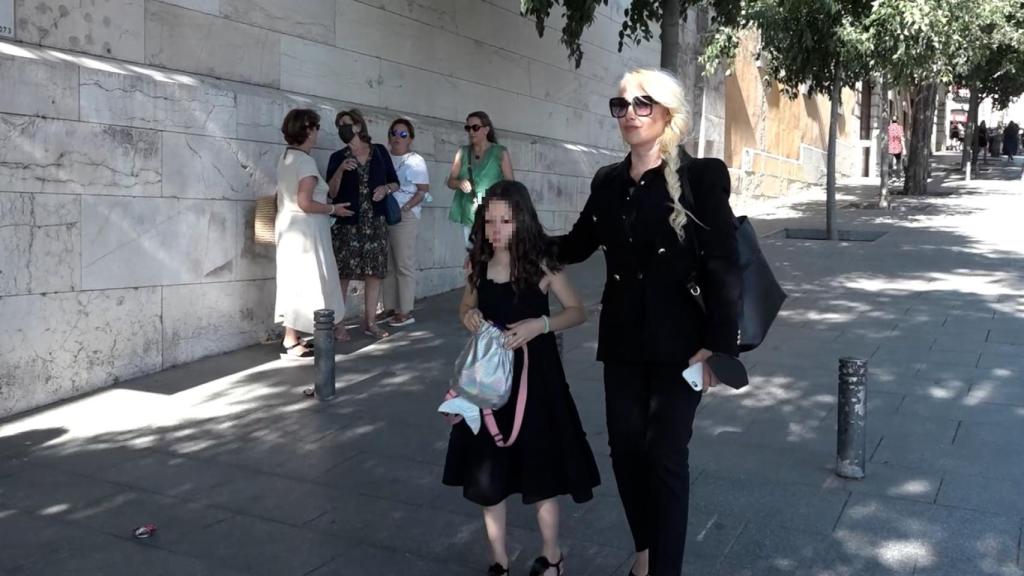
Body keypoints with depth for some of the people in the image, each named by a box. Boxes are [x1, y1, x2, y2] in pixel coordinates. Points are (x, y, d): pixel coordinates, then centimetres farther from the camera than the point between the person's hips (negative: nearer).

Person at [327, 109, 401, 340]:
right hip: (347, 223, -2)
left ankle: (370, 322, 13)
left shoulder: (380, 151, 8)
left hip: (375, 222, 2)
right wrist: (340, 170, -16)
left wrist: (385, 188, -8)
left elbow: (395, 182, 13)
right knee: (343, 273, -5)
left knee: (374, 271, 4)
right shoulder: (338, 157, 5)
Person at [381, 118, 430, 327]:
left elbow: (424, 190, -4)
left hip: (404, 217, -5)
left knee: (404, 265, -2)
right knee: (387, 265, 7)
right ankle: (390, 308, 14)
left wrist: (405, 207, -15)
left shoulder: (415, 161, 1)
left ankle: (406, 311, 1)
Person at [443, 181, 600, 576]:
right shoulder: (479, 265, 0)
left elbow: (578, 312, -4)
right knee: (486, 474, 8)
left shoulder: (540, 265, -10)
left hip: (534, 376, -3)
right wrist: (469, 317, -8)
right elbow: (466, 307, 15)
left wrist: (541, 324, -21)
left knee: (540, 470, 9)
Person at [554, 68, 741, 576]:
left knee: (666, 455, 2)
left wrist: (717, 345, -15)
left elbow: (723, 265, -12)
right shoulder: (607, 181, 6)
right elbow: (576, 245, 17)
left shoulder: (701, 176, -9)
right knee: (625, 448, 12)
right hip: (622, 342, 5)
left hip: (677, 343, -5)